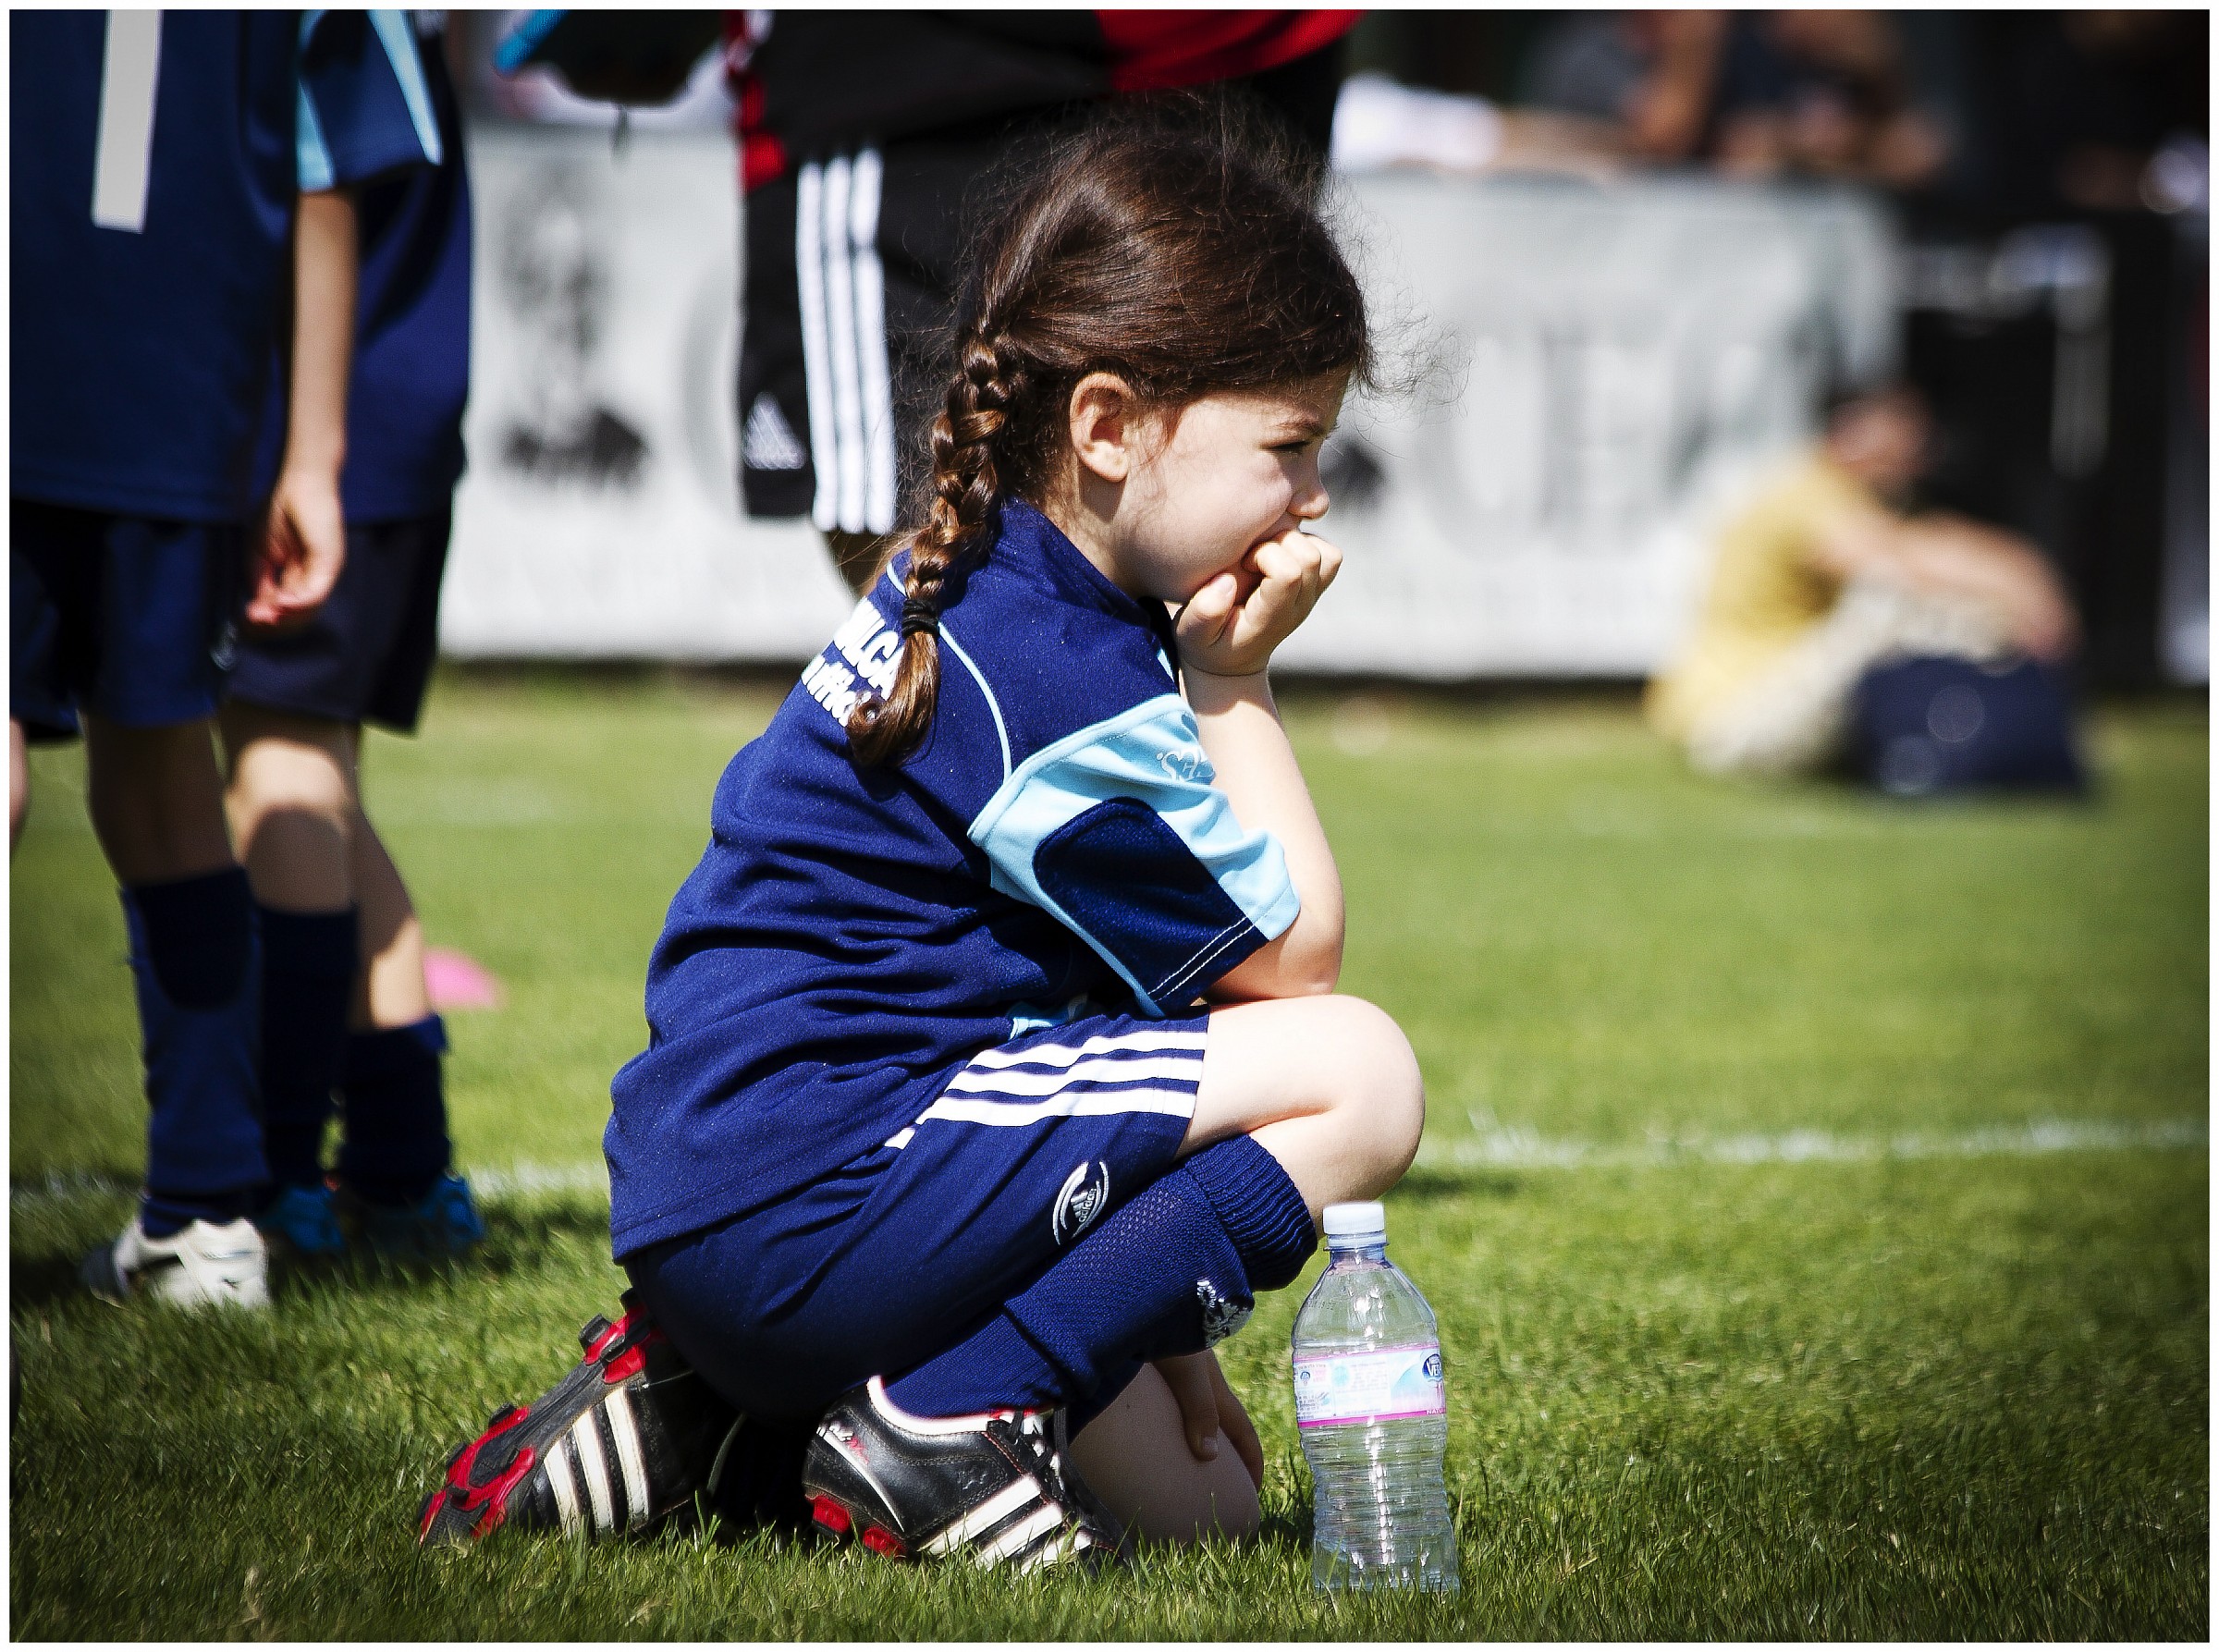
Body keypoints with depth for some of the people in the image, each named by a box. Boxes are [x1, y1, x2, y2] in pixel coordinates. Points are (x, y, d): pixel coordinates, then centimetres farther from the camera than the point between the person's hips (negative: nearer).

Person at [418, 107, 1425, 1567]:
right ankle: (951, 1418, -13)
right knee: (1360, 1075, -16)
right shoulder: (1063, 679, -16)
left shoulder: (980, 598, 16)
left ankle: (715, 1407, 13)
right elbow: (1291, 958, -6)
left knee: (1195, 1498, 16)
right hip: (813, 1196, -10)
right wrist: (1235, 680, 1)